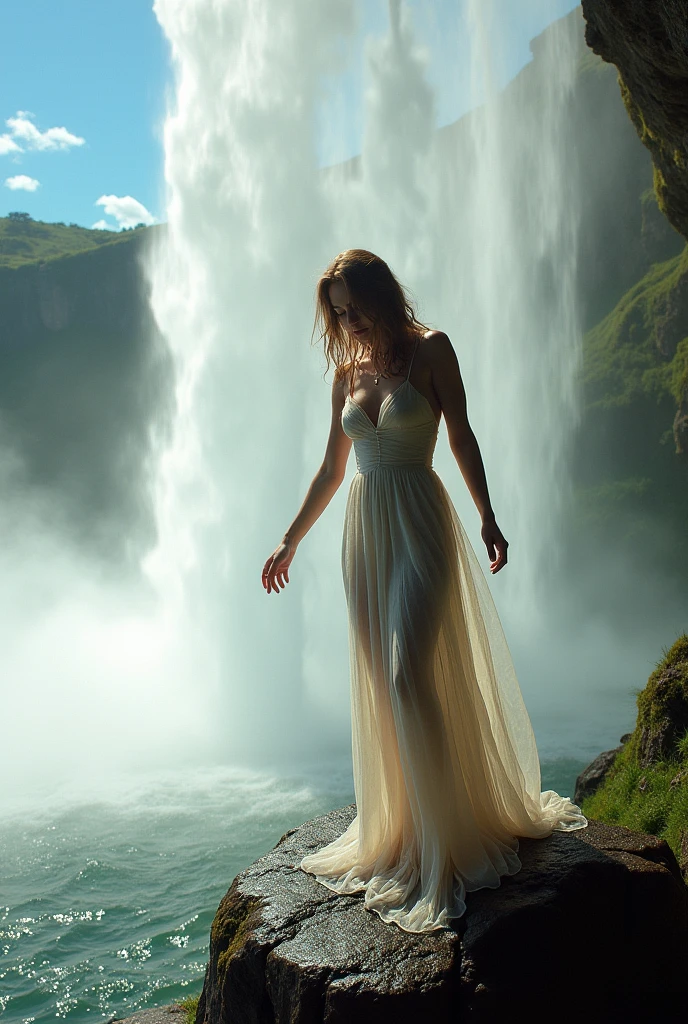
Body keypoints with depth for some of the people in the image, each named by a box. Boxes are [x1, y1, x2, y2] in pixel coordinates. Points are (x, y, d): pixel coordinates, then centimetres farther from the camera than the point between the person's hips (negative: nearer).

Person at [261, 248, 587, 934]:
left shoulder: (430, 350, 0)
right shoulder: (347, 371, 13)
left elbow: (462, 436, -2)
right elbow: (330, 470, 17)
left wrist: (487, 517, -11)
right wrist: (290, 542, 18)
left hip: (421, 523, -5)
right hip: (364, 530, 5)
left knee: (411, 676, -13)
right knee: (377, 683, 6)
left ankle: (446, 847, -2)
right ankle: (394, 833, 17)